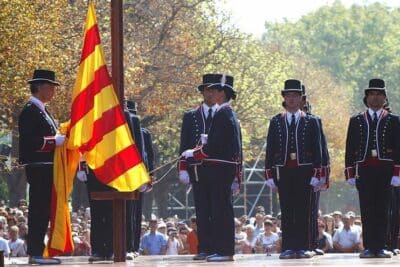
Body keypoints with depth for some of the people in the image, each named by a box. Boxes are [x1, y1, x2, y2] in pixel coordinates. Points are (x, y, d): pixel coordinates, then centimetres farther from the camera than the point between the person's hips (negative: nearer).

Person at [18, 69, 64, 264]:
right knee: (39, 210, -10)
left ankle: (37, 251, 14)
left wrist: (60, 140, 12)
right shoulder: (30, 111, -12)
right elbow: (29, 141, -22)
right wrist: (54, 141, -21)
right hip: (38, 168, -10)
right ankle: (35, 253, -10)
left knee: (42, 210, 10)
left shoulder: (42, 111, 19)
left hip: (46, 169, 10)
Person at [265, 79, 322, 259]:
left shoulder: (311, 122, 7)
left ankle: (301, 248, 2)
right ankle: (288, 249, 2)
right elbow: (270, 149, 8)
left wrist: (316, 174, -4)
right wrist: (269, 174, 1)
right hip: (283, 172, 1)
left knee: (303, 212, -1)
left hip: (304, 171, -1)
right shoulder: (276, 122, 9)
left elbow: (317, 149, 5)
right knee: (286, 212, 1)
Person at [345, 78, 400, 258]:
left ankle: (380, 248, 1)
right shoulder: (356, 121, 12)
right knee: (367, 211, -1)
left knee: (382, 211, -1)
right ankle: (369, 248, 0)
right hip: (364, 171, 1)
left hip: (385, 171, -1)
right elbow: (350, 148, 9)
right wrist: (350, 173, 1)